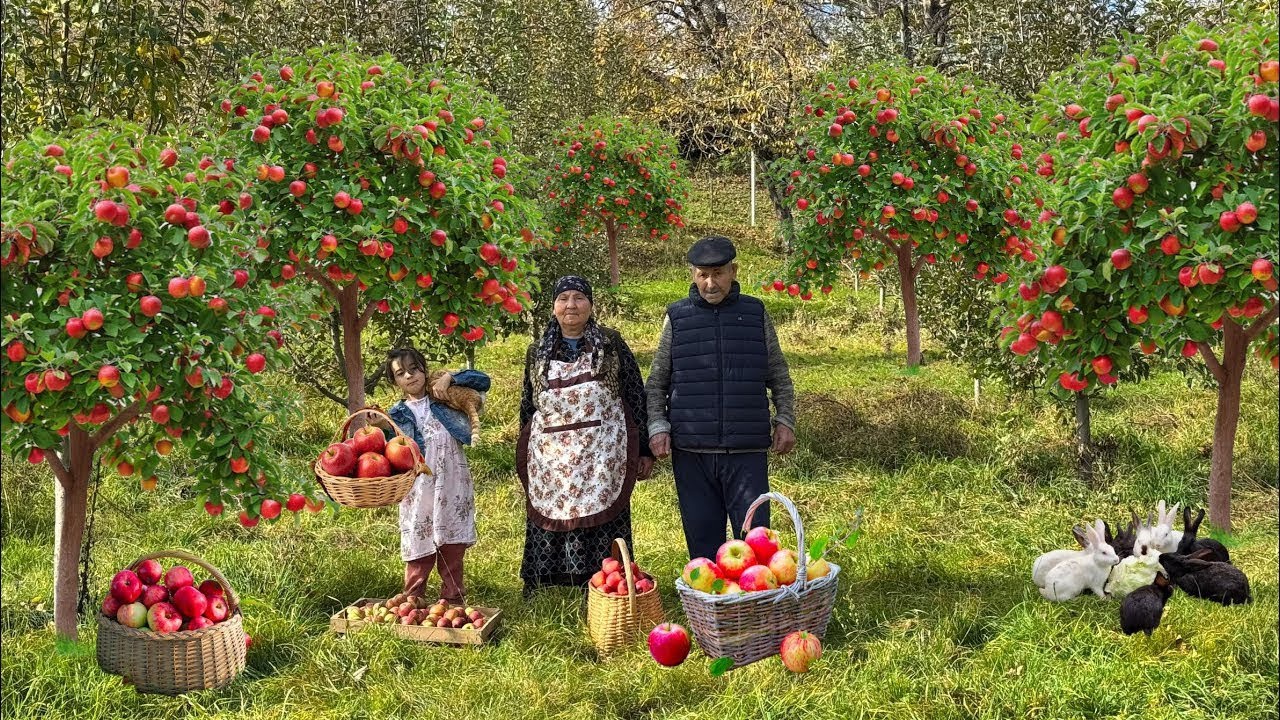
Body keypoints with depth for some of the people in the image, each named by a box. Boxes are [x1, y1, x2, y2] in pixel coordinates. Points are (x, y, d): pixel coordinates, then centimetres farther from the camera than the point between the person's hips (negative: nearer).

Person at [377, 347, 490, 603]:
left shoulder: (444, 398, 6)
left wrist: (449, 377, -6)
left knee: (453, 554, 9)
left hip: (453, 489, 1)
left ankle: (454, 605, 19)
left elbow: (482, 380, 4)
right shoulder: (397, 415, 4)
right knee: (420, 555, 2)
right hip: (419, 493, -1)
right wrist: (383, 429, -21)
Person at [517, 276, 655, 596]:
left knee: (600, 523, -3)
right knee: (550, 526, 3)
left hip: (602, 457, -2)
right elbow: (528, 407, 17)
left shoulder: (611, 344, 4)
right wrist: (525, 461, 16)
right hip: (551, 460, 2)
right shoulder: (537, 353, 12)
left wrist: (644, 450, -2)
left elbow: (636, 397, 2)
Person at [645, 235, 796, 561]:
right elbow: (656, 384, 11)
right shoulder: (677, 317, 6)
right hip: (692, 452, 0)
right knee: (702, 540, 6)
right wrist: (657, 426, -2)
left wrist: (785, 419, 2)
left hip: (748, 451, 0)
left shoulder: (756, 314, 7)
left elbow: (779, 376, 15)